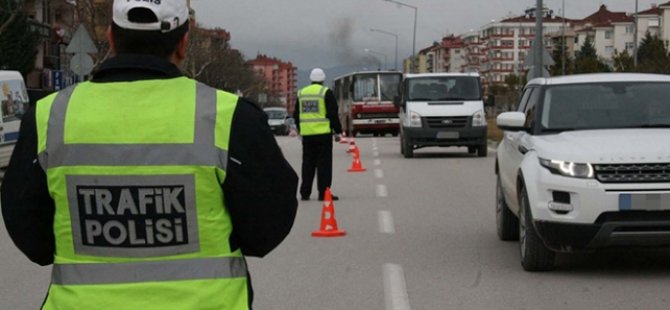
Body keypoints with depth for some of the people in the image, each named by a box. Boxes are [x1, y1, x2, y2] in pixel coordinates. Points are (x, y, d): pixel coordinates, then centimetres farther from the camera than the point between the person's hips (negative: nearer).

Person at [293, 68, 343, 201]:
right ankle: (323, 193, -5)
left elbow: (296, 115, 16)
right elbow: (333, 114, -7)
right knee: (324, 164, -2)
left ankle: (305, 193, 10)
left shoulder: (301, 93, 11)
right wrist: (337, 131, 0)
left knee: (307, 163, 10)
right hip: (323, 134, -5)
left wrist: (300, 130, 26)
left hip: (306, 134, 5)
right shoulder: (326, 93, -5)